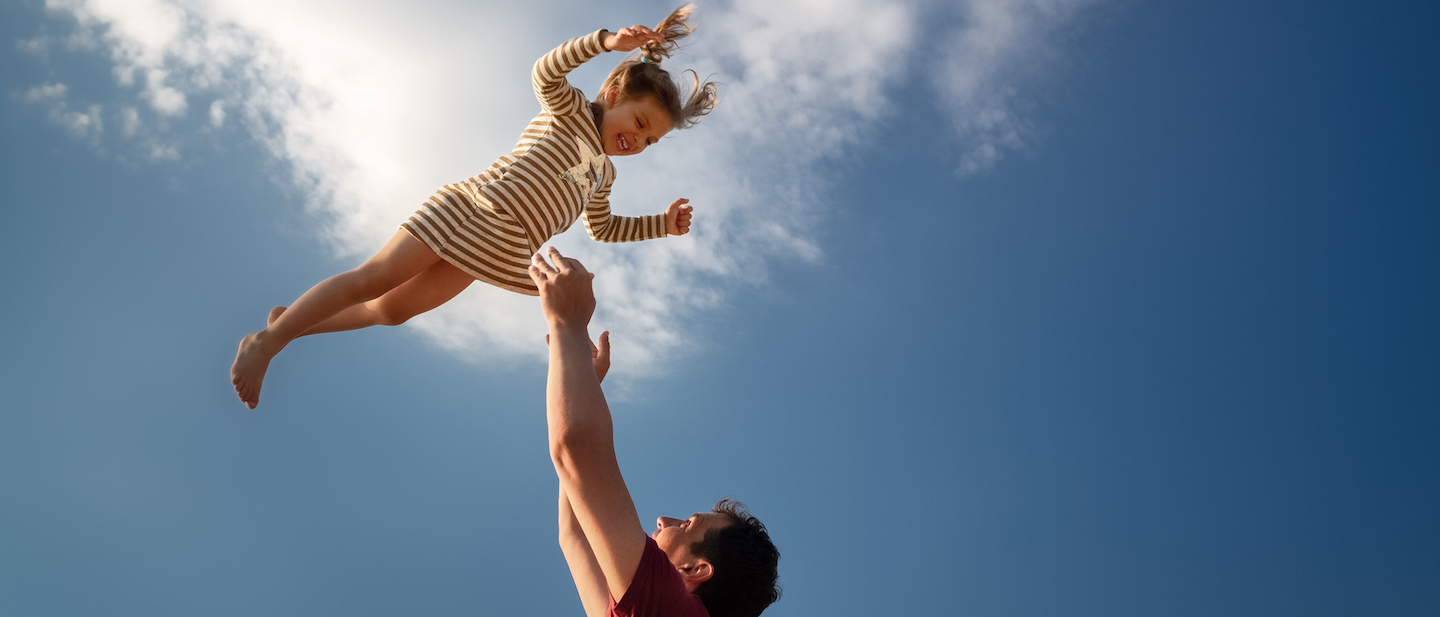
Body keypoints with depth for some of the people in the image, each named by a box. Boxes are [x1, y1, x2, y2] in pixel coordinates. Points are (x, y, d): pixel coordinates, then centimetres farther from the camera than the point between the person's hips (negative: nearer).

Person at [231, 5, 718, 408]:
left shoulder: (603, 174, 22)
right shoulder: (569, 109, 2)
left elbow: (604, 228, 32)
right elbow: (546, 71, -15)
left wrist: (663, 224, 22)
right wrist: (607, 42, -28)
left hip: (496, 253, 7)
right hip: (468, 211, -7)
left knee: (392, 310, 4)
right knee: (373, 279, -12)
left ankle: (289, 322, 16)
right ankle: (266, 343, -5)